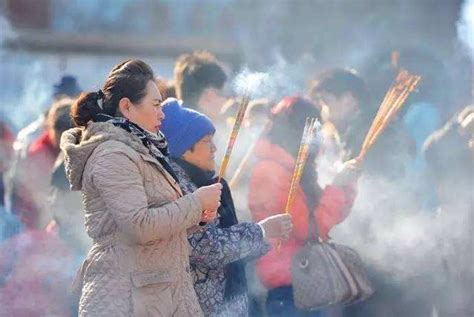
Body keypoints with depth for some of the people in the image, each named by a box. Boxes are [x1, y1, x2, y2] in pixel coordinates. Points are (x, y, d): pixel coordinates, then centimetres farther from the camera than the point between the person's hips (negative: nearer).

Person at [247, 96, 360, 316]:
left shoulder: (296, 170, 15)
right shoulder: (270, 172, -15)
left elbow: (323, 216, 19)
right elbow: (310, 228, -19)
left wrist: (346, 183, 6)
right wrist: (338, 187, -13)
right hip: (289, 288, -10)